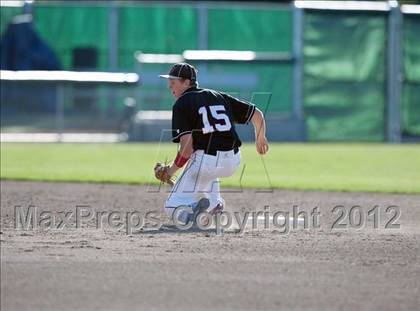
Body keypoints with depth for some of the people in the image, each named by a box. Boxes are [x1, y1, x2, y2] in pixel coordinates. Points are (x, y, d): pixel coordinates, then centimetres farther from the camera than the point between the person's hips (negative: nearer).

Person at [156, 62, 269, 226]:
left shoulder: (181, 104, -2)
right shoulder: (219, 97, 15)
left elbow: (187, 145, -13)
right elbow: (257, 114, 16)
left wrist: (172, 170, -2)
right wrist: (260, 138, 34)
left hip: (206, 162, -6)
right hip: (233, 163, 6)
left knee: (173, 208, 5)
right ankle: (214, 202, 22)